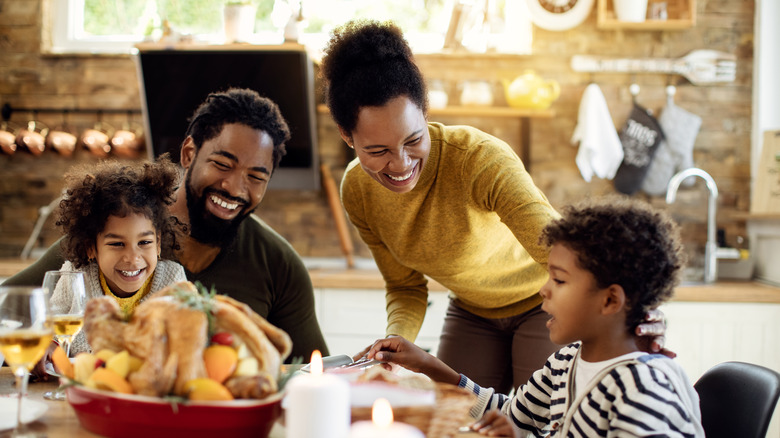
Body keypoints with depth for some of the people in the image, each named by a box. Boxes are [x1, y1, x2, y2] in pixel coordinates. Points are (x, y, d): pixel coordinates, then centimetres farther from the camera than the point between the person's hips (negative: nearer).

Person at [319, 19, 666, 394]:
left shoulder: (481, 159, -34)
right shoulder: (357, 191, -16)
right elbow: (405, 287, -2)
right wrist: (396, 338, -23)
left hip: (542, 304, -4)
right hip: (472, 313, 5)